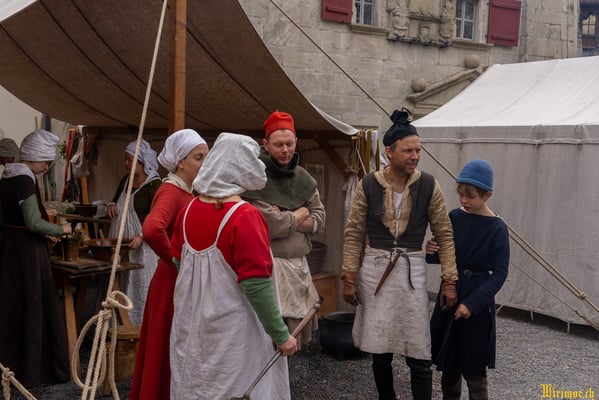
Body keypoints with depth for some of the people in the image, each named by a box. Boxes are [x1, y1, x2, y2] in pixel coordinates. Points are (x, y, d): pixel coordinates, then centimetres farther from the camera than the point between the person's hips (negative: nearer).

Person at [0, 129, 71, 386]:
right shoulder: (25, 180, -18)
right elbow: (34, 223, -23)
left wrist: (44, 233, 14)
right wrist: (61, 229, -7)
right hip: (27, 251, -9)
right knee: (35, 306, -1)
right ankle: (32, 369, 7)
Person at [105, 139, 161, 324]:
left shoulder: (153, 185, -11)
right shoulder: (126, 180, 13)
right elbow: (117, 199, 29)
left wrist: (141, 237, -26)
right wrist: (111, 205, 6)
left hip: (141, 246, -8)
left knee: (139, 286, -5)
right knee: (118, 285, 9)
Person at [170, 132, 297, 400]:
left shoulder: (189, 209, 1)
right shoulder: (244, 216, -20)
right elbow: (256, 285, -21)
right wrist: (281, 335, -13)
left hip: (191, 325, 7)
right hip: (232, 329, -7)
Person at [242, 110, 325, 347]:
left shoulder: (303, 178, 12)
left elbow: (320, 221, 7)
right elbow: (273, 227, -18)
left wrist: (285, 219, -9)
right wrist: (301, 213, -1)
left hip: (299, 265, 7)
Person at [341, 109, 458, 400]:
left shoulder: (429, 186, -5)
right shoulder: (368, 185, -5)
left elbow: (444, 235, 1)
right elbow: (353, 234, 1)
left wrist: (449, 280, -2)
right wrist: (349, 278, -2)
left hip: (412, 271, -1)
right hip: (375, 270, 1)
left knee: (418, 355, -1)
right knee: (379, 349, 11)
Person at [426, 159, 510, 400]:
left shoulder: (497, 229, -13)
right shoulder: (454, 217, 1)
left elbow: (499, 274, -14)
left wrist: (472, 303, -22)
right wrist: (432, 252, -13)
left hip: (477, 301, -5)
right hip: (449, 294, 5)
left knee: (473, 369, 4)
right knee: (448, 364, 14)